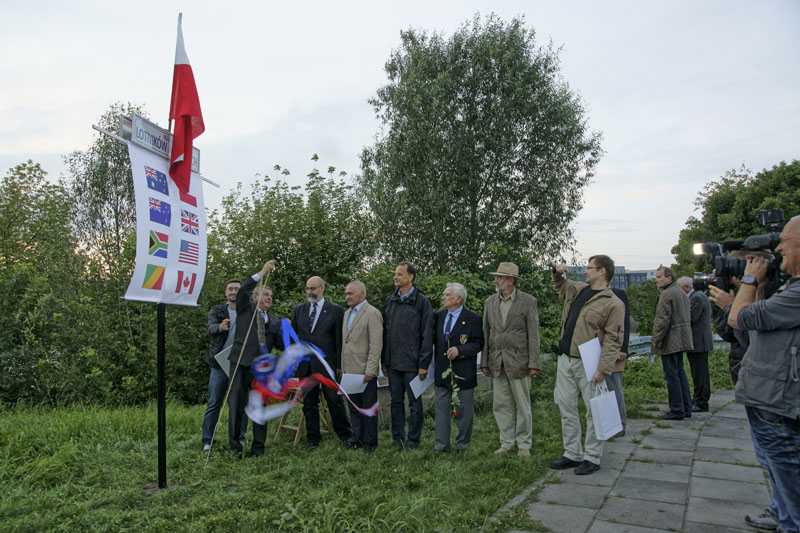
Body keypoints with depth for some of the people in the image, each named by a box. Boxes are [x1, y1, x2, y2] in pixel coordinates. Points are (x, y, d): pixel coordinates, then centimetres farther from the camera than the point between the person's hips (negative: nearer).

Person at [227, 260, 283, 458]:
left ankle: (258, 447, 18)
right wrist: (263, 272, -16)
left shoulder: (274, 321, 17)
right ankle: (235, 446, 13)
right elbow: (242, 291, -12)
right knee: (236, 405, 1)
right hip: (242, 363, -3)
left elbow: (280, 345, 11)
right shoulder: (245, 308, 7)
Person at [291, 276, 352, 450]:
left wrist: (340, 365, -7)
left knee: (334, 401, 4)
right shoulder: (298, 310, 9)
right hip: (305, 364, 4)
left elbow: (339, 339, -4)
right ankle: (313, 438, 22)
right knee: (309, 403, 10)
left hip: (327, 364, -4)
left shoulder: (335, 310, -3)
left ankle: (345, 435, 19)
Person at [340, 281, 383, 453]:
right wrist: (343, 367, 13)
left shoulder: (372, 313, -11)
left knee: (368, 408, 3)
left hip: (365, 371, -8)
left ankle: (369, 443, 14)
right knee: (354, 407, 16)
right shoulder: (347, 313, 15)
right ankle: (357, 439, 27)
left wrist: (370, 370, -20)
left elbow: (376, 344, -16)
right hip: (350, 370, 8)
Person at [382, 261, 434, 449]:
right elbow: (385, 331, 13)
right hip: (393, 362, 5)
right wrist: (384, 359, 10)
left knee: (415, 402, 5)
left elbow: (427, 335, -8)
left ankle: (413, 439, 17)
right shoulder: (390, 300, 10)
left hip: (412, 363, -5)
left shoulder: (421, 301, -6)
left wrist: (424, 364, -12)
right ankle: (397, 438, 24)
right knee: (396, 401, 13)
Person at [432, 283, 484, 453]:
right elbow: (435, 340, 14)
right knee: (442, 408, 8)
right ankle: (442, 443, 17)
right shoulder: (439, 316, 9)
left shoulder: (473, 318, -7)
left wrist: (459, 350, -21)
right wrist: (435, 365, 5)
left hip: (463, 373, -4)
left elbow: (478, 343, -9)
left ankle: (462, 443, 22)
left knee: (464, 410, 7)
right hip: (442, 372, 4)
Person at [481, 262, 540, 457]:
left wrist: (534, 364, -10)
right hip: (497, 362, 4)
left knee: (522, 405, 5)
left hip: (518, 361, -4)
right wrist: (484, 362, 7)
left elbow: (533, 334, -5)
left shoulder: (528, 301, -4)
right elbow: (486, 333, 11)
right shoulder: (490, 302, 9)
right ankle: (506, 443, 22)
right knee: (500, 405, 9)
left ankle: (524, 444, 19)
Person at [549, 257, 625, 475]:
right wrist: (558, 274, 14)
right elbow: (560, 286, 36)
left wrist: (604, 369, -21)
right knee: (566, 408, 12)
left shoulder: (613, 304, -10)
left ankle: (592, 458, 15)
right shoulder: (578, 290, 13)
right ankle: (572, 454, 23)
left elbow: (613, 340, -15)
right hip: (565, 359, 8)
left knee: (593, 412, 2)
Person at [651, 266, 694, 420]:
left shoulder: (666, 294, -14)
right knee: (680, 372, 16)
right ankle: (686, 408, 21)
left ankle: (677, 410, 0)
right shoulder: (682, 293, 17)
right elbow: (688, 318, 21)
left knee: (671, 375, -4)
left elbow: (662, 320, -19)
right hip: (682, 341, 10)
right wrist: (685, 336, 23)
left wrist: (656, 341, -16)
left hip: (670, 342, -10)